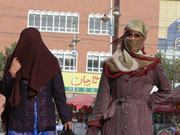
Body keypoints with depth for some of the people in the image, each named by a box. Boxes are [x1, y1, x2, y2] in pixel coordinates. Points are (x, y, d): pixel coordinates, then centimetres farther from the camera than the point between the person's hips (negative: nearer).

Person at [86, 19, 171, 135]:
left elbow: (165, 90, 20)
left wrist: (148, 102, 5)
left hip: (139, 123, -1)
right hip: (114, 123, 1)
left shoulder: (152, 66, 7)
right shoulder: (111, 65, 8)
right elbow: (102, 98, 5)